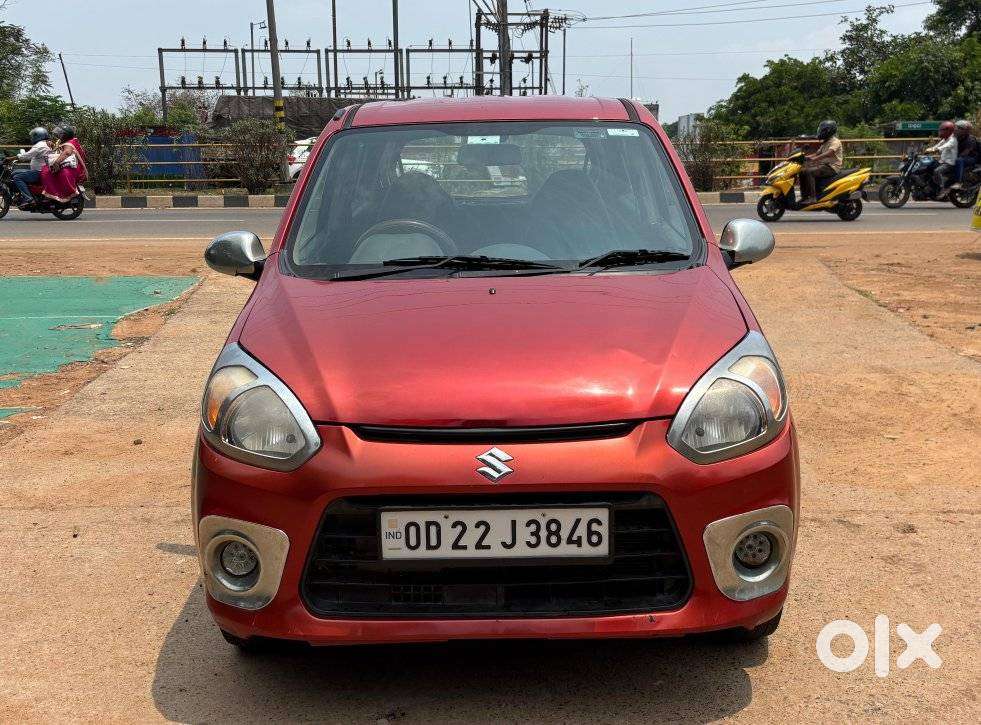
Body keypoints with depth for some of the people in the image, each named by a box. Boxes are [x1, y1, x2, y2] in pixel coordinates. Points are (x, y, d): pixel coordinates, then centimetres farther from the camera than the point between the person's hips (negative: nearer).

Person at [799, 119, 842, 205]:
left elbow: (829, 153, -26)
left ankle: (812, 198, -33)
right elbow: (818, 153, 22)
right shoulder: (825, 143, 21)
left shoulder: (835, 141, -10)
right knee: (803, 172, 1)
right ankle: (805, 196, 0)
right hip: (824, 166, 10)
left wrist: (814, 159, -36)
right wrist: (805, 157, 6)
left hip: (832, 167, -10)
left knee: (809, 172, -28)